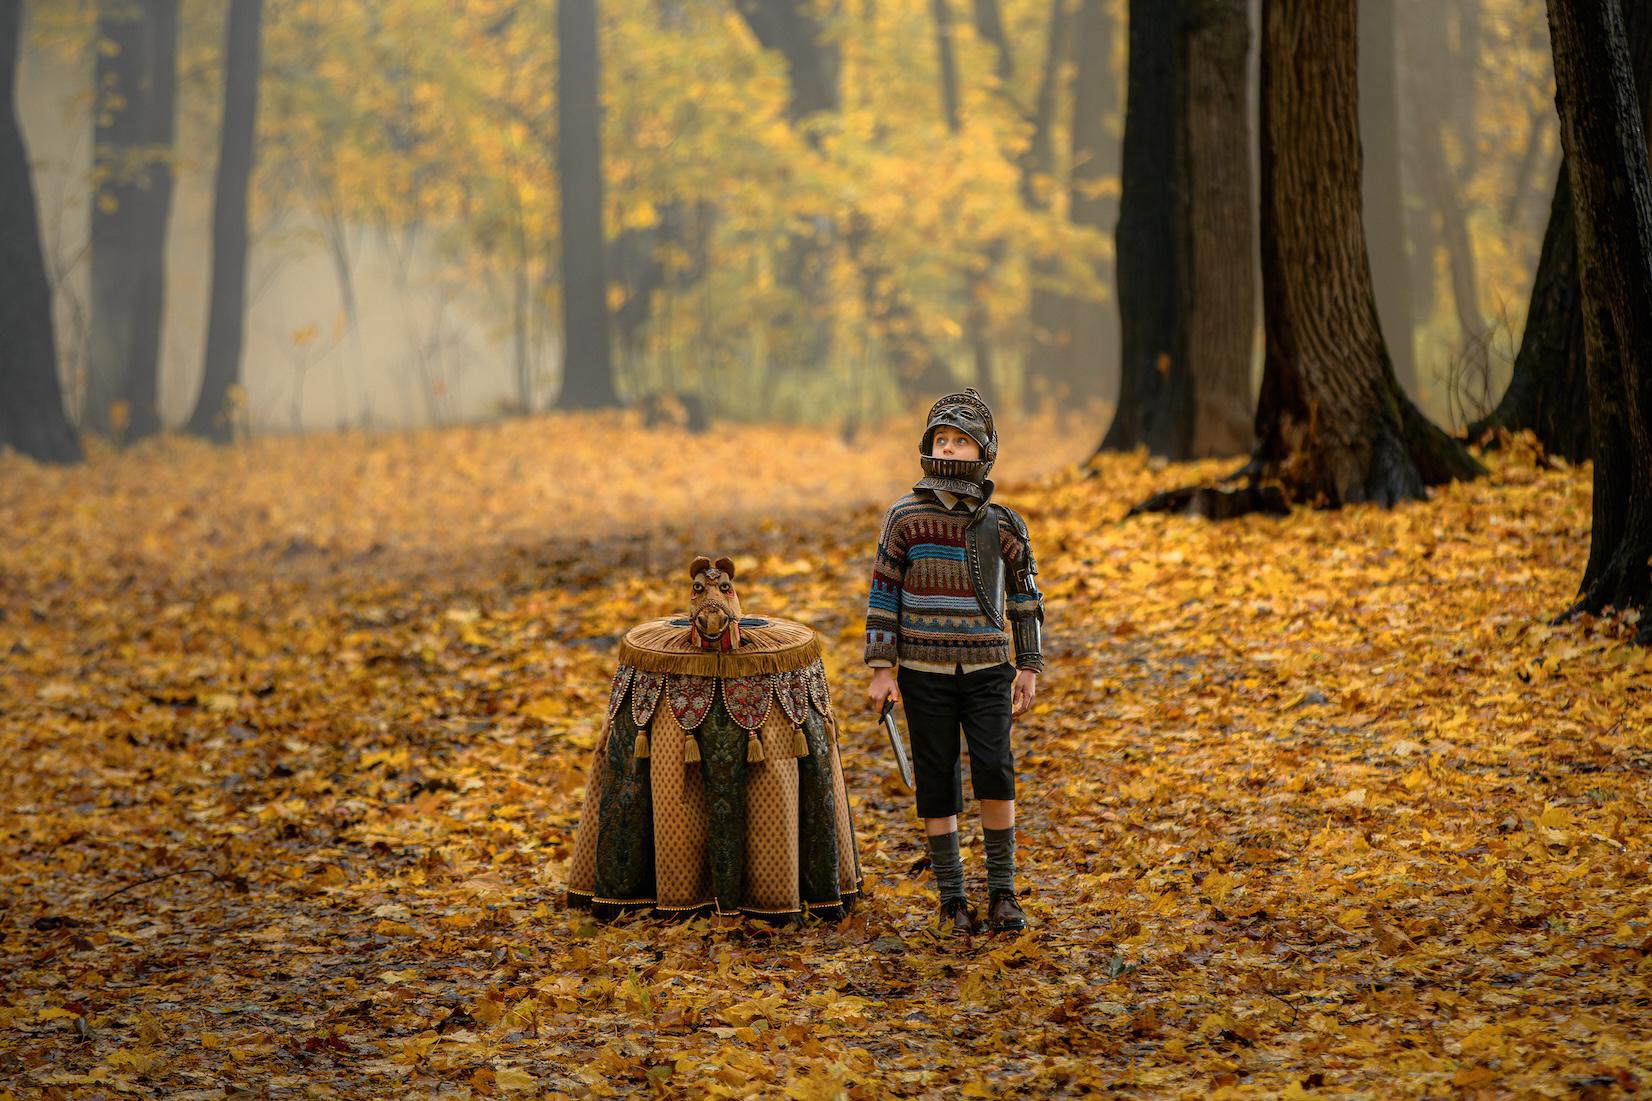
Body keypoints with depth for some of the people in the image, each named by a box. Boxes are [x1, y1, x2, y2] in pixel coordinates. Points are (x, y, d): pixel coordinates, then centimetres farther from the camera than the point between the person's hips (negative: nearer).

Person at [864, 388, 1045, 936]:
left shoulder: (1003, 525, 0)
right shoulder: (906, 516, -3)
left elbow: (1024, 597, 10)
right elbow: (883, 592, 0)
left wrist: (1029, 668, 7)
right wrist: (882, 669, -4)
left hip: (987, 670, 0)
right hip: (925, 672, 0)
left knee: (995, 772, -13)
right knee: (937, 783, 2)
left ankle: (1002, 892, 0)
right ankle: (952, 898, 12)